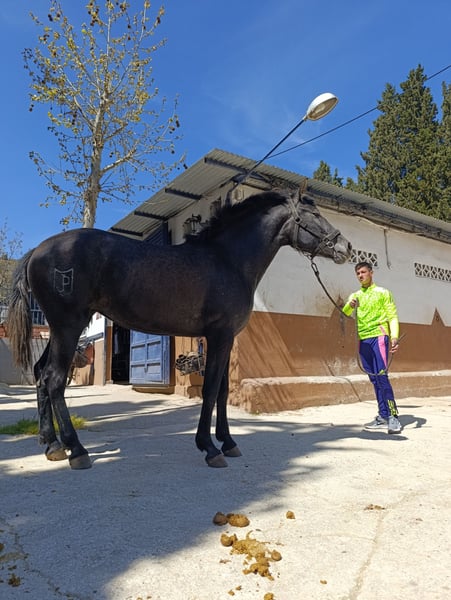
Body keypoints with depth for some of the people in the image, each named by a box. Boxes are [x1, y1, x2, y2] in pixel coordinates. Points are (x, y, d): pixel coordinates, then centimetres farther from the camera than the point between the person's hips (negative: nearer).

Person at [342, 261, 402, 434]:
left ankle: (393, 416, -9)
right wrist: (350, 305, -24)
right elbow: (345, 312, 0)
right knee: (374, 379, 6)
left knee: (381, 376, -14)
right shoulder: (355, 296, 16)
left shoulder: (383, 293, 6)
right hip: (363, 340, 5)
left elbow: (393, 316, -1)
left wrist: (394, 337, -17)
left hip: (379, 336, -4)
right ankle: (383, 416, 11)